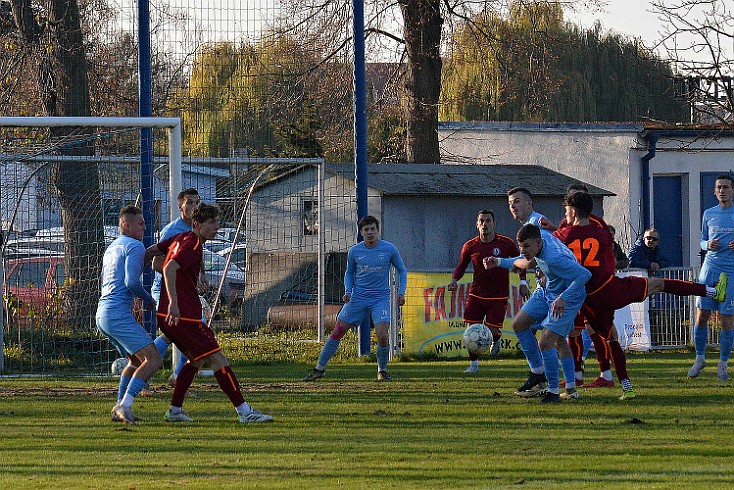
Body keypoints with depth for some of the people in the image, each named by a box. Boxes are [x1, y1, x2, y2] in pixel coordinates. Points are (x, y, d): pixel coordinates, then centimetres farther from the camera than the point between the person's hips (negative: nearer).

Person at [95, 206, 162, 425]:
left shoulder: (112, 248, 24)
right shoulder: (134, 246, -7)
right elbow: (132, 282, -16)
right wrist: (148, 299, 1)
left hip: (102, 314, 10)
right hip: (118, 314, -10)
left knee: (136, 361, 23)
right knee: (153, 360, -15)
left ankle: (119, 408, 14)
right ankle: (125, 405, -28)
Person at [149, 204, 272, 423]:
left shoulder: (180, 238, 15)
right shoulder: (193, 245, -14)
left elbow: (150, 251, 24)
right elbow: (169, 269, -28)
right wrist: (173, 303, -37)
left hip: (166, 316, 10)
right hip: (184, 316, -10)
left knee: (195, 360, 24)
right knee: (218, 360, -8)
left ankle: (175, 410, 22)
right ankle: (245, 412, -10)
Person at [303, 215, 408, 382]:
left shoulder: (389, 249, -4)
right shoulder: (354, 251, 0)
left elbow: (402, 270, 9)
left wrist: (401, 292, -2)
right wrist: (347, 291, 0)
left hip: (380, 298, -2)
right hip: (358, 298, 2)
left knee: (383, 336, -17)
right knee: (337, 332, 0)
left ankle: (382, 371, 7)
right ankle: (319, 368, 12)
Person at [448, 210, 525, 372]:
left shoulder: (506, 243, -6)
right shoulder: (470, 246, -1)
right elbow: (461, 266, 11)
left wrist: (523, 282, 3)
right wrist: (455, 279, -8)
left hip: (498, 297, -2)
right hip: (476, 295, 2)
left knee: (492, 331, -7)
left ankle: (496, 340, 32)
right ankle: (473, 364, 16)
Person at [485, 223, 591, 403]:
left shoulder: (554, 259, -38)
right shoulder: (540, 235, -11)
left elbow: (585, 274, -37)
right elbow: (530, 262, 11)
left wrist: (563, 298, -38)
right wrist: (500, 262, 12)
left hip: (568, 298, -10)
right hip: (547, 291, 10)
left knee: (545, 342, -16)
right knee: (519, 323, 10)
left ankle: (554, 391, -2)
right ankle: (537, 372, 21)